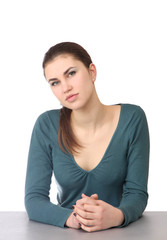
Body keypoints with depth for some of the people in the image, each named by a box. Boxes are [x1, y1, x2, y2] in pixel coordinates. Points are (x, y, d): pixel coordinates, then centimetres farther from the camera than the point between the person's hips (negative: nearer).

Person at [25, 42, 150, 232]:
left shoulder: (132, 119, -7)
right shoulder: (47, 126, -6)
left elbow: (136, 192, -6)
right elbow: (33, 199, -7)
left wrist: (117, 216, -26)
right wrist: (71, 218, -26)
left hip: (120, 232, 0)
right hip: (66, 233, 1)